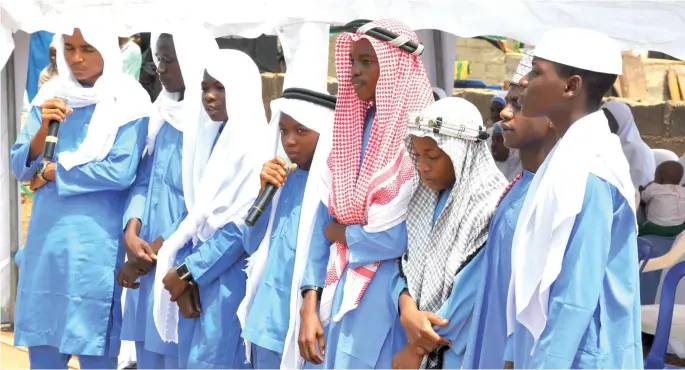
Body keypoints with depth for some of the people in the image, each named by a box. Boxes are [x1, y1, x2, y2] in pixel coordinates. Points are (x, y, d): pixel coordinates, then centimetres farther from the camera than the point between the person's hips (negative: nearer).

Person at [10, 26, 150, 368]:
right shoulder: (49, 97, 7)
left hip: (96, 241, -4)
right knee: (41, 342, 9)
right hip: (46, 236, 4)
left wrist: (52, 172, -7)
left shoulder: (127, 103, -6)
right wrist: (43, 129, -15)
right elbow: (20, 167, 5)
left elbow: (121, 172, -16)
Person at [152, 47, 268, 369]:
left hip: (229, 278, -7)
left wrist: (186, 272, -11)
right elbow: (193, 213, 11)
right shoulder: (206, 139, 10)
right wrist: (181, 271, -3)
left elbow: (243, 226, -17)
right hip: (195, 276, 7)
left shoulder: (257, 146, -13)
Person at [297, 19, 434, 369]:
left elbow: (412, 235, -18)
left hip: (392, 295, -6)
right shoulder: (351, 128, 6)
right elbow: (325, 219, 5)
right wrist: (309, 305, -1)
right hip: (342, 291, 6)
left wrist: (344, 233, -4)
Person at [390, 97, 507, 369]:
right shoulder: (426, 197, 6)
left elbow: (478, 293, -19)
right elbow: (407, 263, 5)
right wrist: (407, 311, -16)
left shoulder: (493, 207, -16)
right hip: (418, 340, 6)